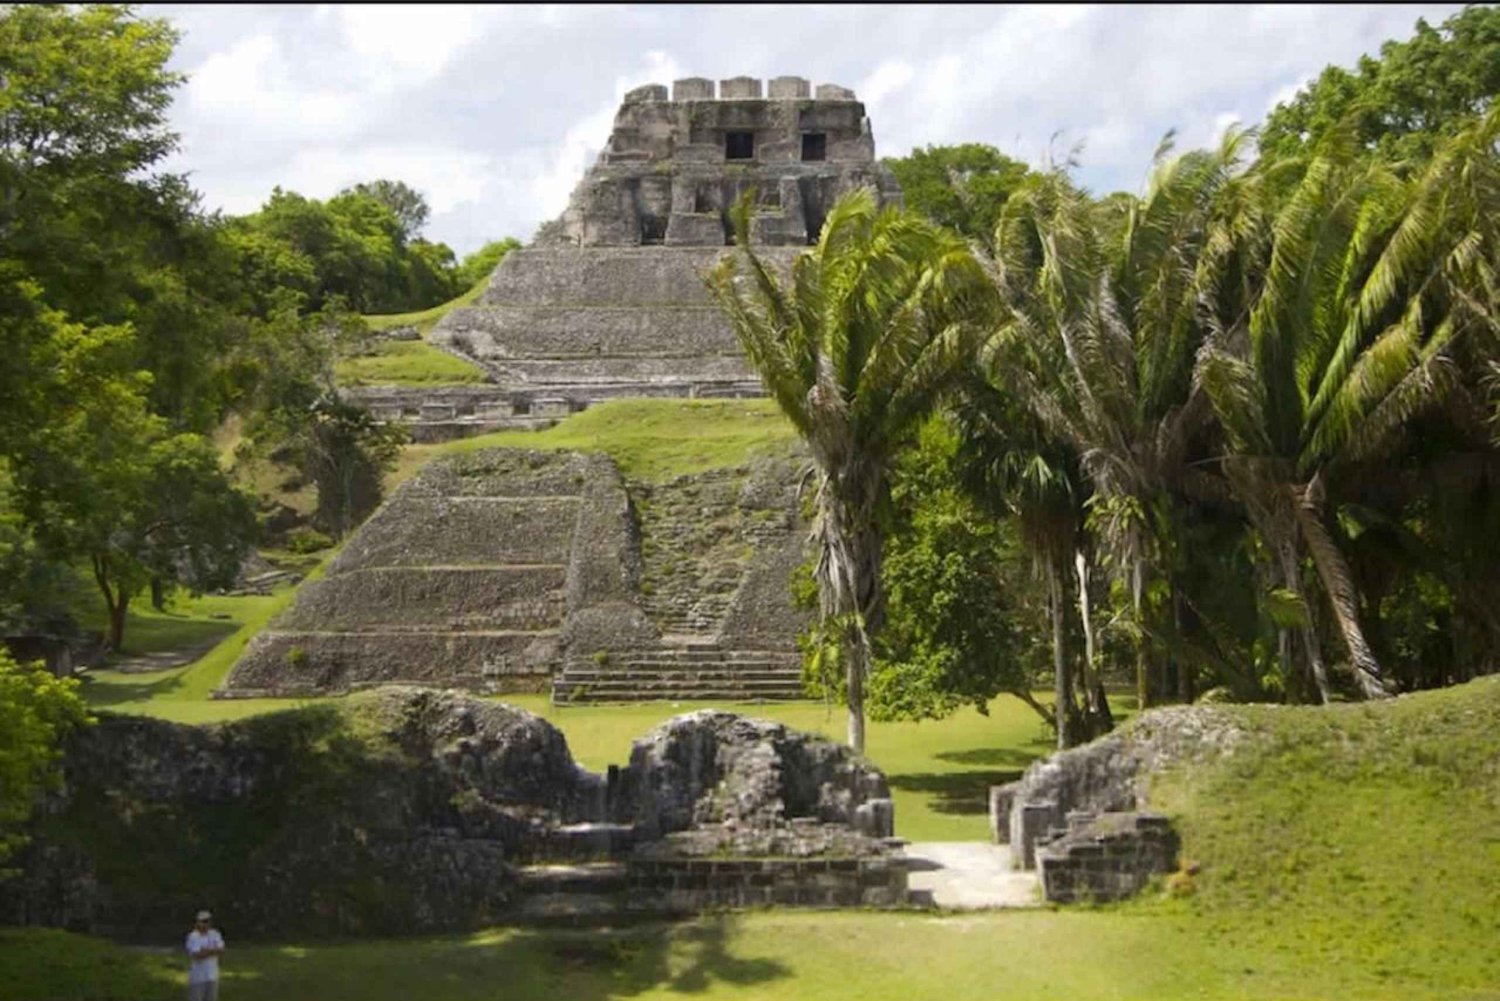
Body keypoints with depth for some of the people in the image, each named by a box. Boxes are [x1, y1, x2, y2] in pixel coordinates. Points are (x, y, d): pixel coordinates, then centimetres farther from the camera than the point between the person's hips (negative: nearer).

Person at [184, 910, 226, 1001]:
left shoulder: (215, 934, 7)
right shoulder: (193, 937, -11)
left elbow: (221, 951, -4)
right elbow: (197, 956, -21)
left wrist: (207, 951, -16)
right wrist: (212, 951, -12)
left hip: (212, 976, 6)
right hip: (197, 976, -6)